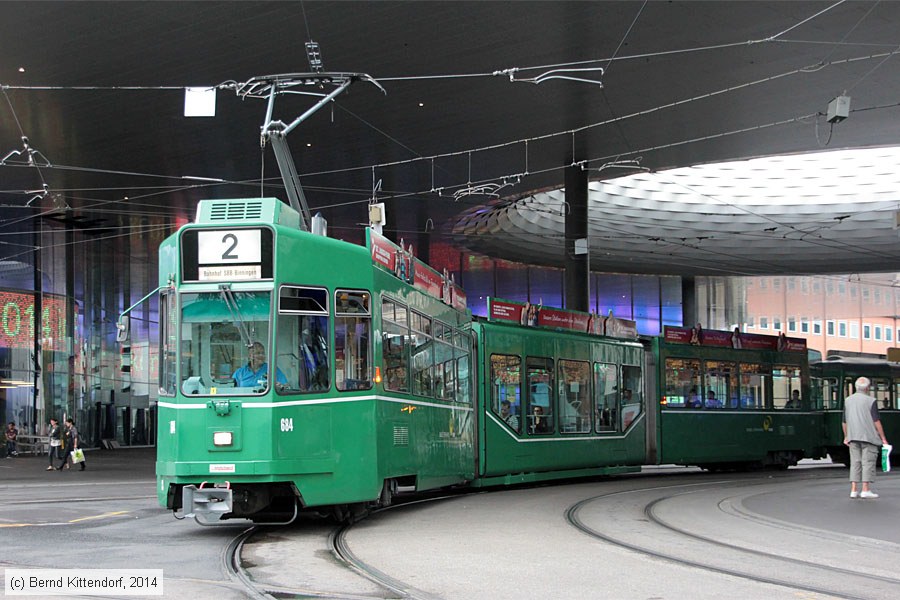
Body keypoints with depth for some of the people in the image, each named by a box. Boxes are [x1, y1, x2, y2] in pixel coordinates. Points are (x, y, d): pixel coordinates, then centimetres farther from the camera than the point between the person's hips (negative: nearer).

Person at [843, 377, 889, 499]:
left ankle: (854, 490, 2)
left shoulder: (848, 400, 9)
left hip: (853, 437, 5)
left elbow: (844, 421, 12)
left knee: (855, 462, 7)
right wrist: (883, 438, -5)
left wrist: (846, 437, 22)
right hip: (868, 436, -5)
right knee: (868, 462, -2)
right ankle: (866, 490, -6)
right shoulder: (870, 401, -7)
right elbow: (876, 421, -10)